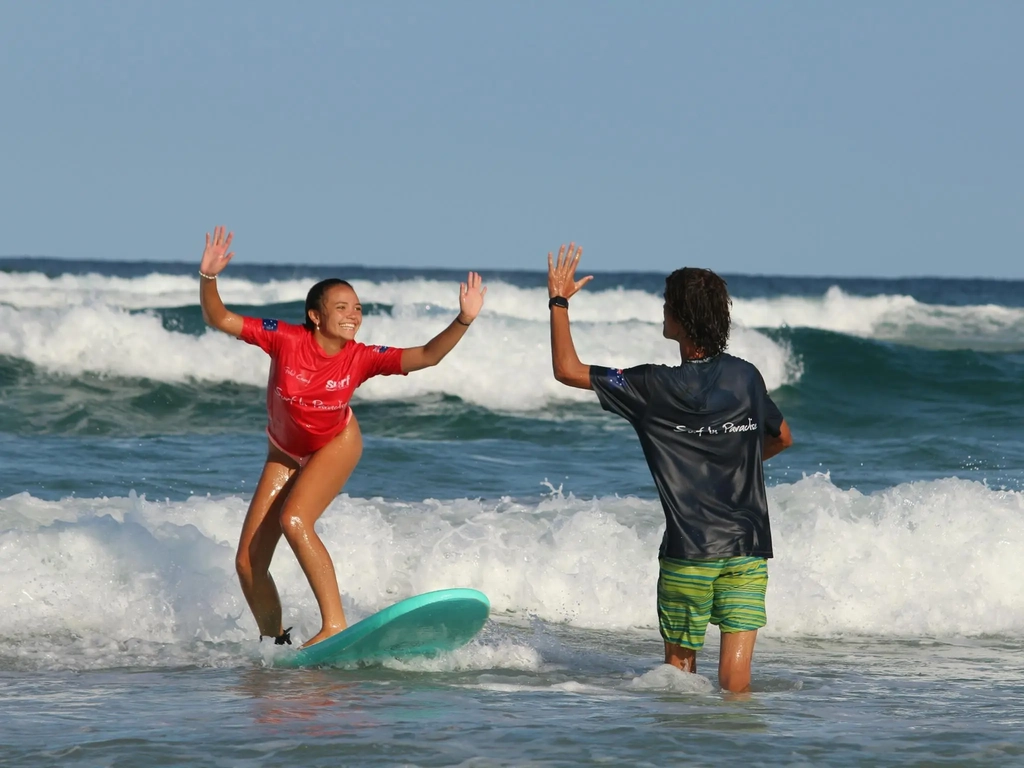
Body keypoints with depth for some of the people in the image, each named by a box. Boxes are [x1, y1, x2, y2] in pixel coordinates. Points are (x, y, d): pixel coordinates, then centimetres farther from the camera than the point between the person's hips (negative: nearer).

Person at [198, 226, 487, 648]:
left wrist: (463, 320, -38)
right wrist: (208, 278, -41)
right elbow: (219, 319, -24)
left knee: (294, 520, -32)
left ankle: (334, 625, -31)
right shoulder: (286, 339, -25)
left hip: (336, 446, -2)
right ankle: (274, 641, 25)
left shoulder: (361, 358, -23)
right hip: (285, 454, 2)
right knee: (248, 563, 0)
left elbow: (426, 356, -25)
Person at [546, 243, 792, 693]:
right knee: (735, 674, -1)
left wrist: (558, 301, 7)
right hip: (749, 546, 3)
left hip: (689, 550, -3)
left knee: (680, 660, 12)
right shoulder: (746, 377, 4)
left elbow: (567, 370, -3)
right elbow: (782, 438, 21)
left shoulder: (654, 387, -9)